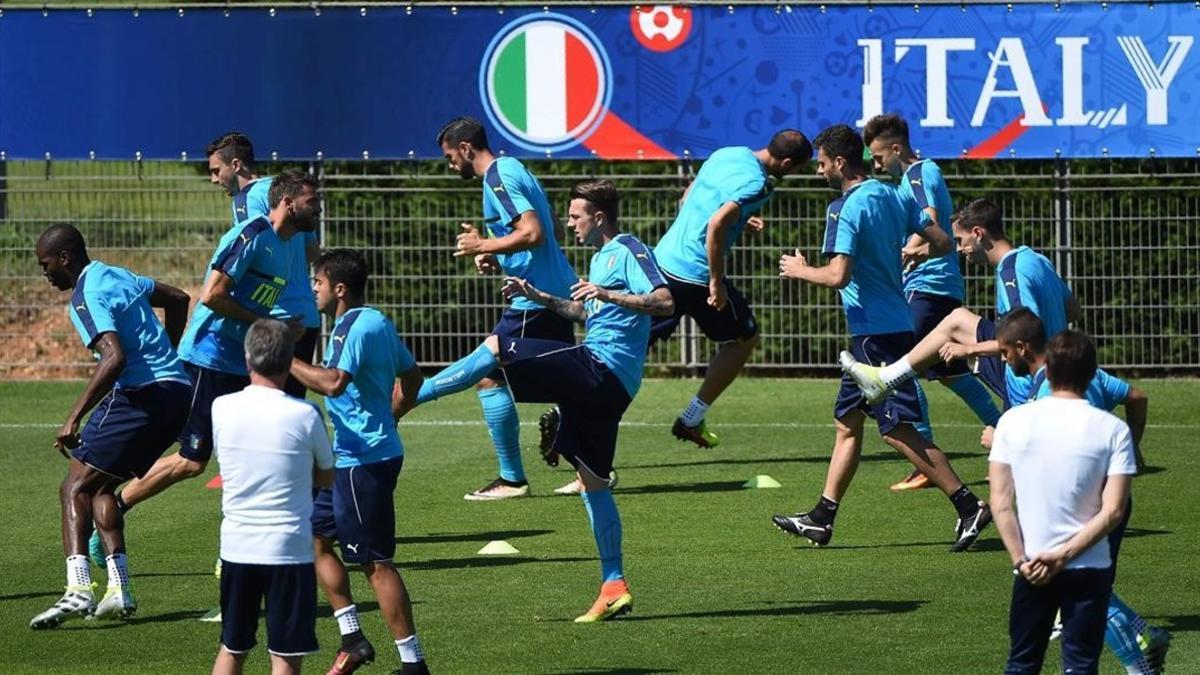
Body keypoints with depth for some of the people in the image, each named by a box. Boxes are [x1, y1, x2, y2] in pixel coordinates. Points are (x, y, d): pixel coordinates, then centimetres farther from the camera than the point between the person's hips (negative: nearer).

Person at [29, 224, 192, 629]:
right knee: (101, 486, 18)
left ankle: (78, 590, -24)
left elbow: (115, 358, -26)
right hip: (178, 389, 9)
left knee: (75, 487, -7)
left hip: (140, 395, -9)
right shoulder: (118, 277, 18)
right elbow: (178, 299, 33)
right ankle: (119, 592, 8)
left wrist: (74, 418, -27)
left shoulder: (86, 298, -11)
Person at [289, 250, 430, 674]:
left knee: (375, 562, -7)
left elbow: (334, 382, -30)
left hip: (364, 461, -11)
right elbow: (412, 376, 23)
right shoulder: (377, 323, 15)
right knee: (314, 536, 16)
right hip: (349, 458, 11)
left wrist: (287, 361, -21)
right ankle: (352, 639, 15)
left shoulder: (355, 328, -16)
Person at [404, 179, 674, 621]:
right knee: (592, 480, 10)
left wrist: (607, 293, -28)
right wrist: (538, 297, 29)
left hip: (601, 366, -11)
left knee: (495, 348, -13)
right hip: (604, 385, 11)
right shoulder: (602, 257, 24)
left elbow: (664, 302, -20)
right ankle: (614, 588, 10)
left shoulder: (628, 250, -7)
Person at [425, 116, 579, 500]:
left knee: (489, 378, -4)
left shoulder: (498, 178, -13)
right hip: (560, 291, 10)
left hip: (533, 299, -10)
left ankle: (512, 479, -2)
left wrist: (482, 246, -14)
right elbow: (554, 231, 23)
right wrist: (498, 259, 16)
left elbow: (532, 233, -25)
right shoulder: (513, 170, 18)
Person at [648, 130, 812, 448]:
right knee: (744, 339, 14)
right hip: (696, 274, -8)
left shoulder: (726, 155, 10)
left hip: (664, 256, 8)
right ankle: (691, 420, 14)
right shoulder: (756, 184, -17)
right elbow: (717, 224, -29)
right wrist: (716, 281, -22)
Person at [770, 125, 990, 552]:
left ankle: (969, 506, -11)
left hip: (875, 332, -10)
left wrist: (800, 271, -6)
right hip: (893, 324, 10)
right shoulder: (889, 196, 9)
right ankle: (821, 518, 17)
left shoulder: (845, 209, -16)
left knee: (898, 429, -8)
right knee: (847, 421, 14)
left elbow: (838, 276, -25)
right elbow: (942, 242, 12)